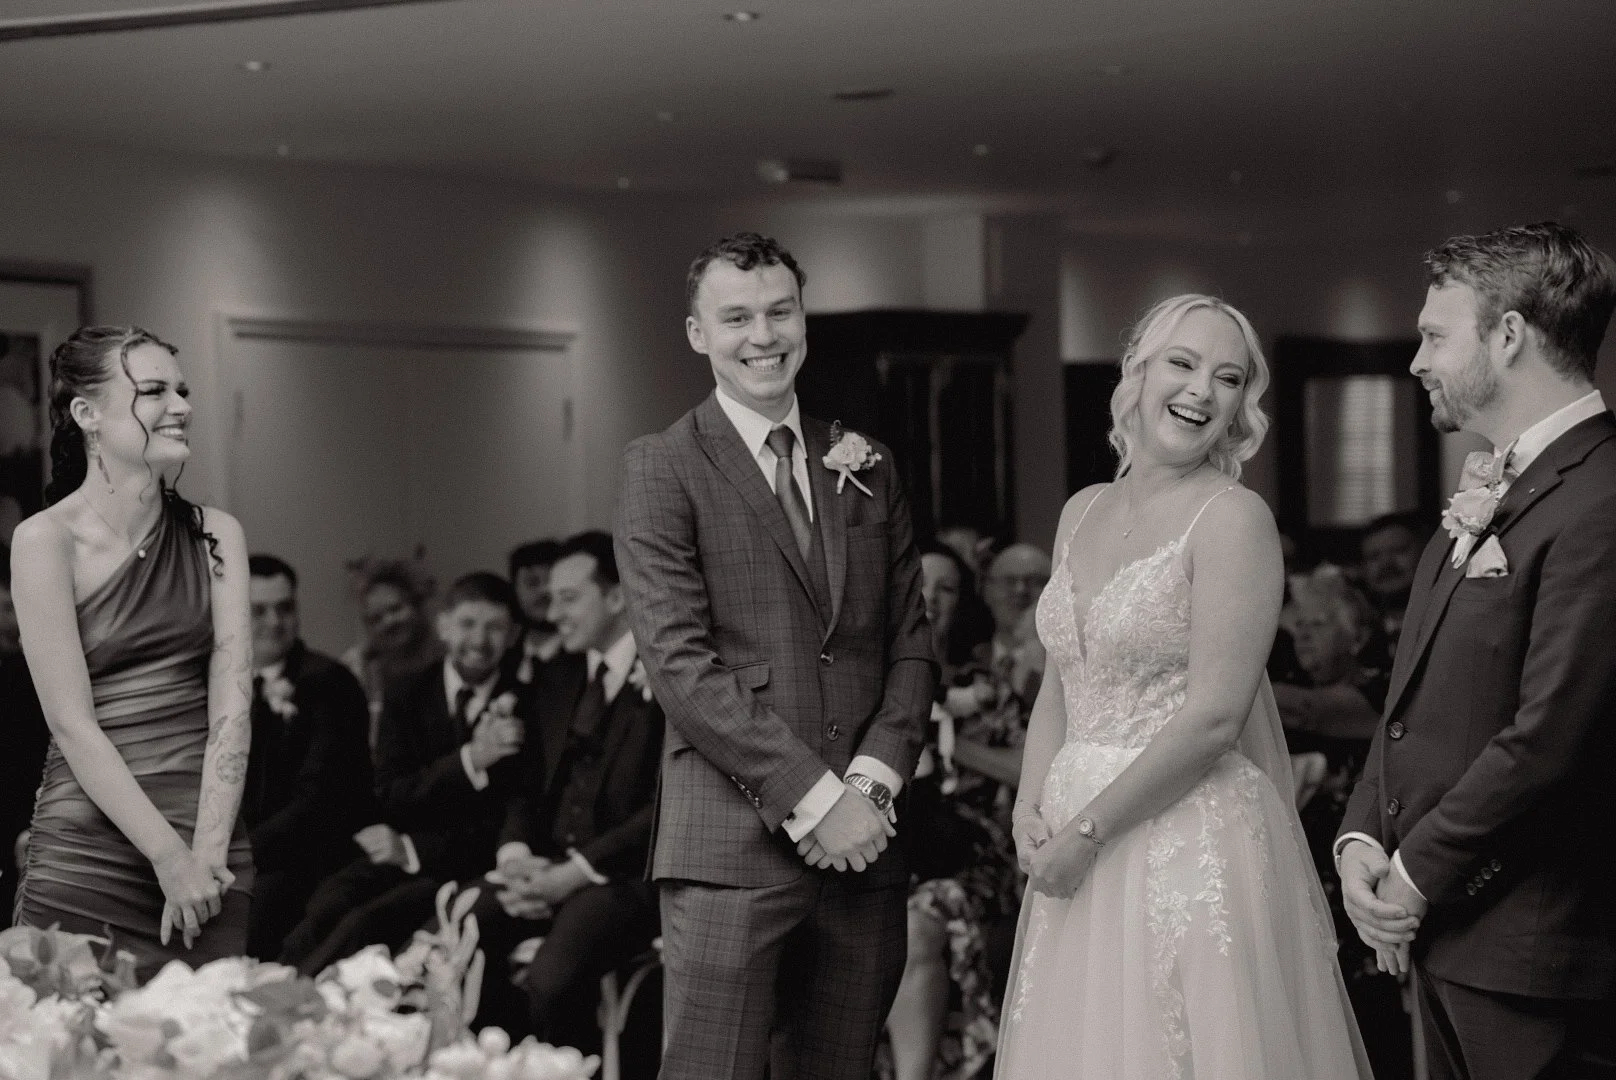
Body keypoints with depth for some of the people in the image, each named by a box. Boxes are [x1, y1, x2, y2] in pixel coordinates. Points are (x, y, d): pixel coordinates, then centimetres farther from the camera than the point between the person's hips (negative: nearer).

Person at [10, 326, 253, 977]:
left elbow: (231, 708, -1)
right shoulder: (45, 540, -4)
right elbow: (73, 724, -9)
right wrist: (169, 856, -14)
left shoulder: (215, 534, 7)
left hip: (213, 856, 4)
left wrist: (206, 854, -12)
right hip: (87, 858, -3)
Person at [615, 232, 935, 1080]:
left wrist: (871, 781, -4)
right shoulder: (661, 469, -1)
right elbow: (680, 661, -9)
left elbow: (911, 644, 13)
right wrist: (811, 797, -13)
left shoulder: (867, 467, 14)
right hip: (732, 845, -4)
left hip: (864, 837, 5)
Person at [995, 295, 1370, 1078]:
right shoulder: (1082, 512, 10)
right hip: (1076, 848, 6)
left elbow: (1215, 716, -16)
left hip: (1195, 840, -6)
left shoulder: (1234, 517, -10)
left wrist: (1088, 831, -13)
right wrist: (1032, 807, -2)